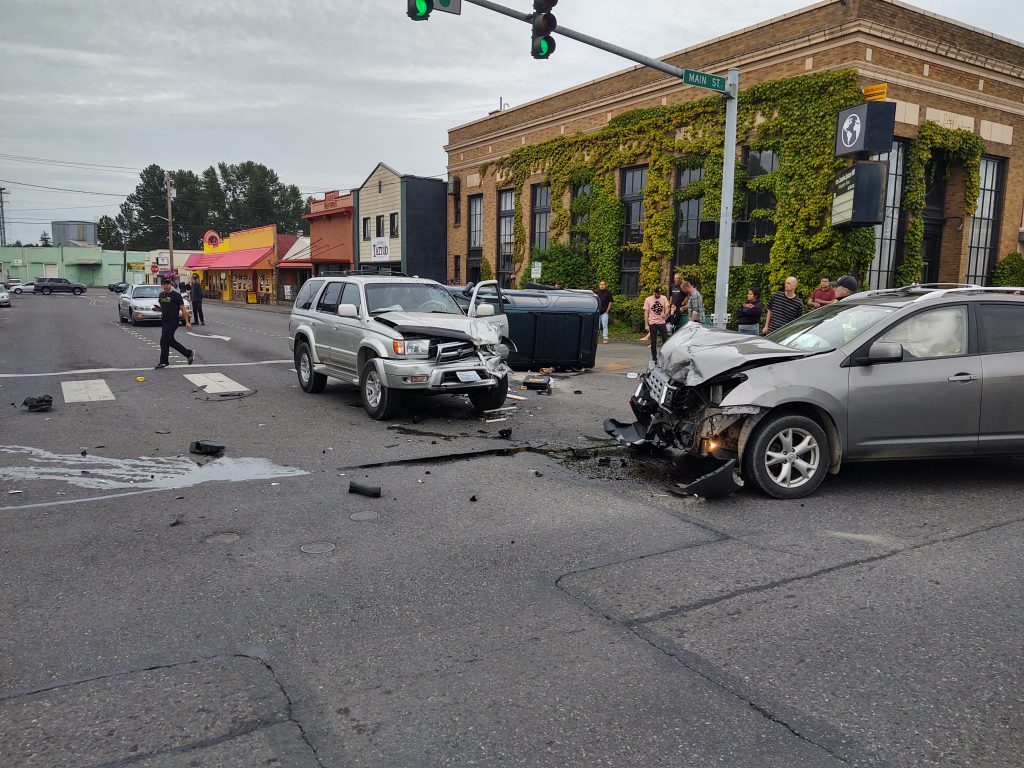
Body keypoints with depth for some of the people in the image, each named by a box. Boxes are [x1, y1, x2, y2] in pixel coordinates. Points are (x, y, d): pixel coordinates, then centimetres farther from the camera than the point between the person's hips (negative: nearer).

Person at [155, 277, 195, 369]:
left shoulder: (176, 295, -8)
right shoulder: (161, 295, 12)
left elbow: (183, 309, -8)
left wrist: (187, 322, -12)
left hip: (173, 321, -8)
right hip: (164, 321, 8)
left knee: (164, 342, -7)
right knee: (171, 341, 12)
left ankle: (163, 362, 4)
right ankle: (189, 353, 23)